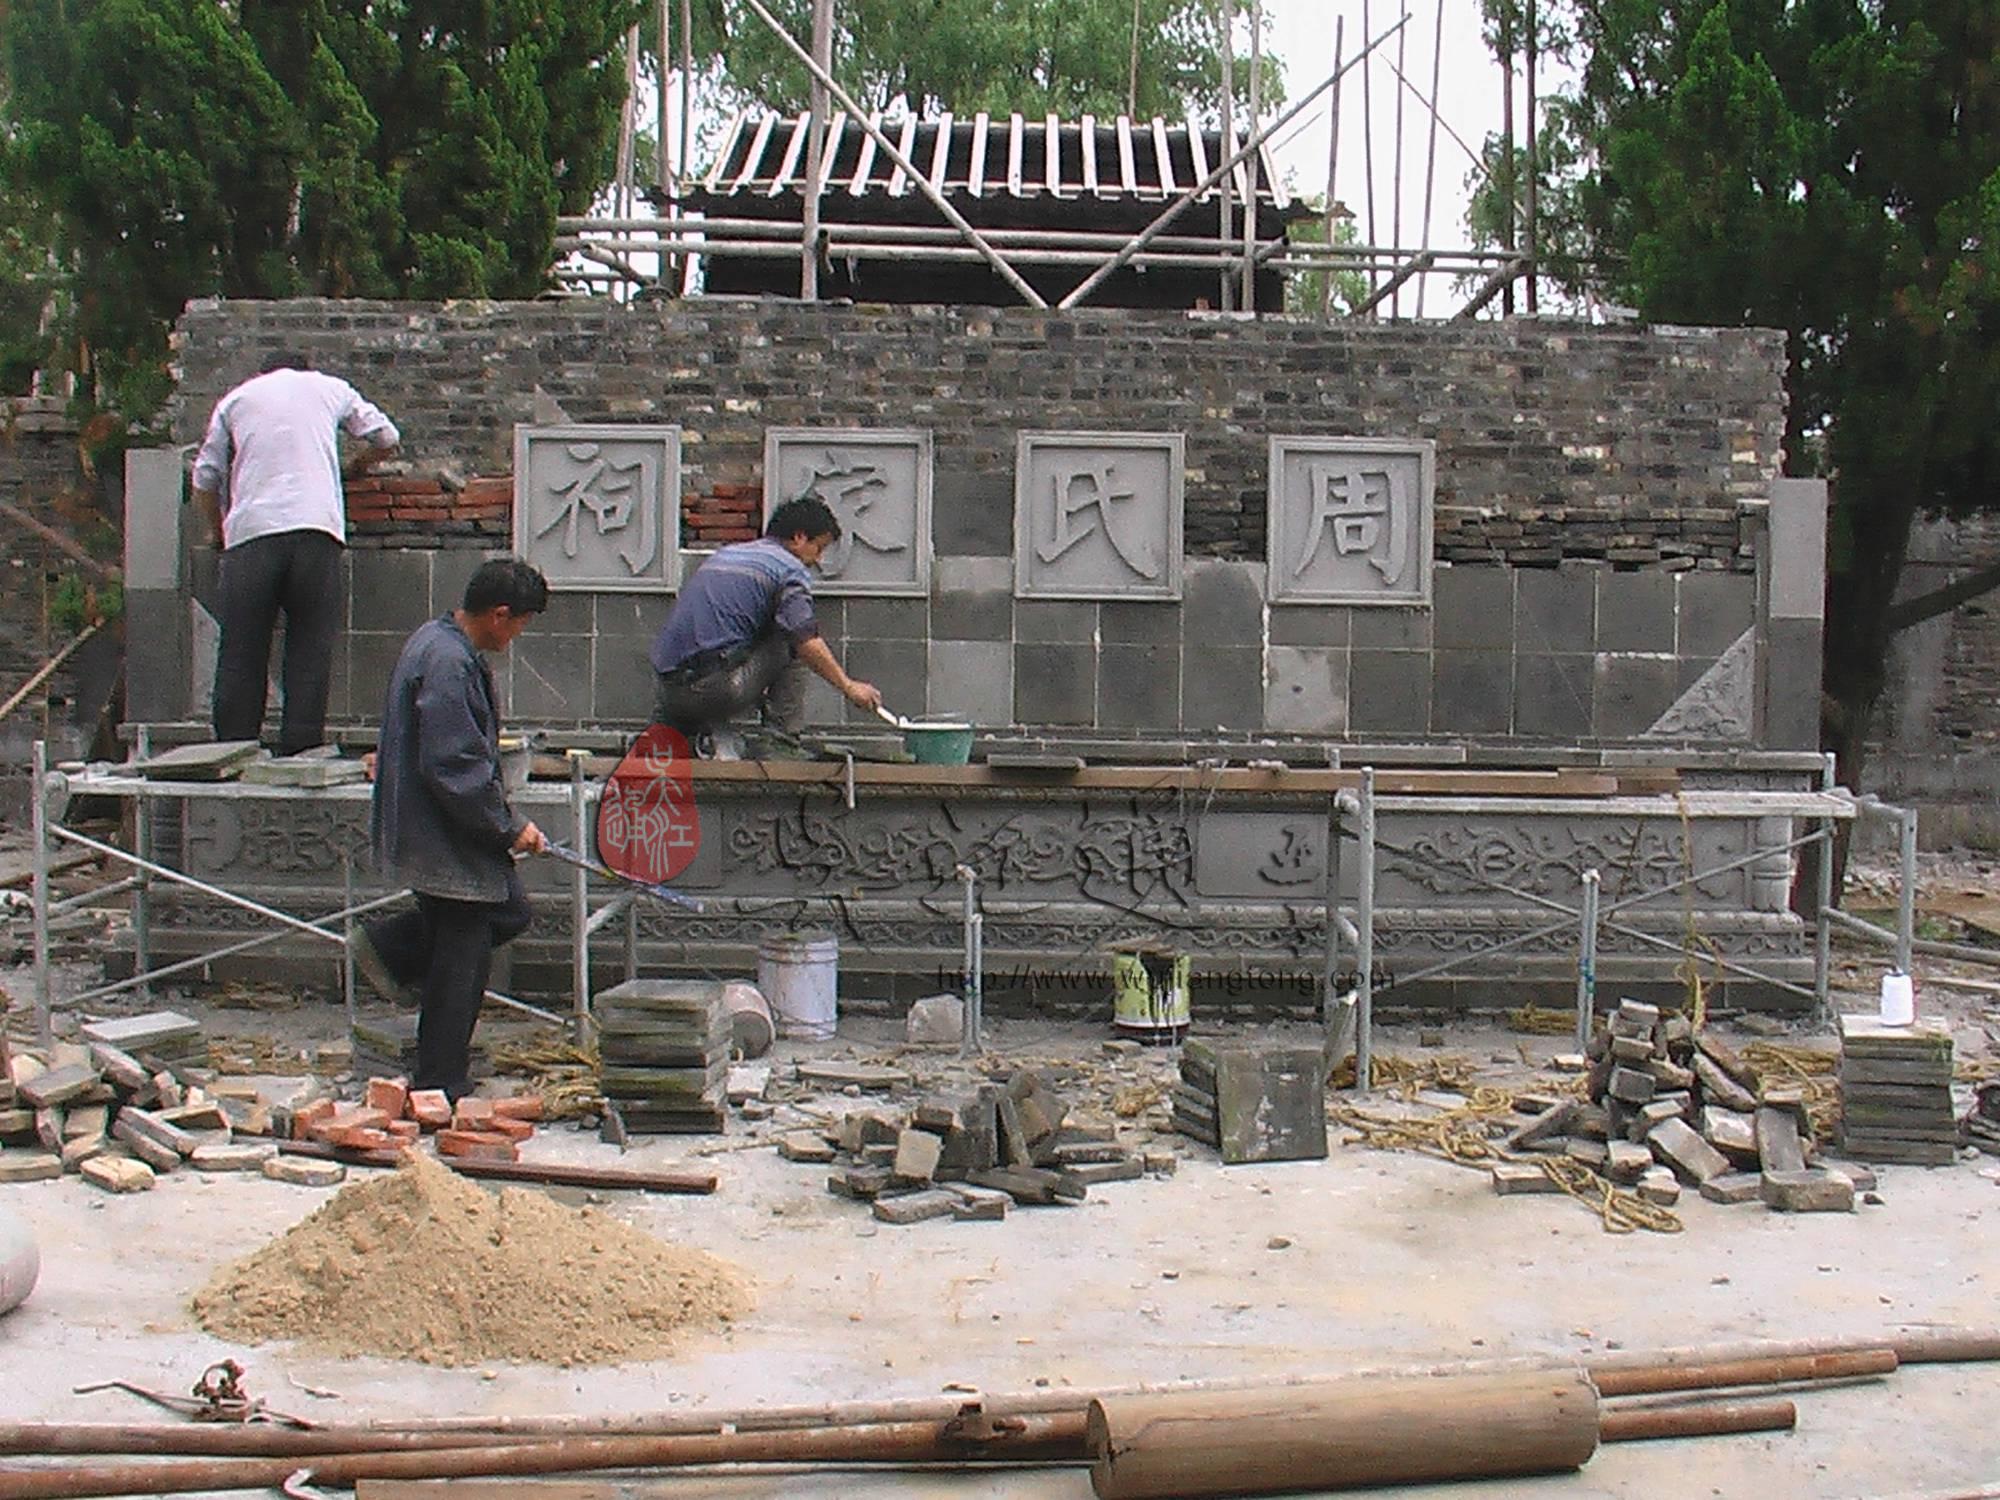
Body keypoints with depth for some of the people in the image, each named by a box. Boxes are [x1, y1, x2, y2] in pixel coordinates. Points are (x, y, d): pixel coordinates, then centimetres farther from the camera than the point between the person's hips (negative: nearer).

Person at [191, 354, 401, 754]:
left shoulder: (237, 398, 21)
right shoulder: (330, 388, 21)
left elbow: (205, 477, 19)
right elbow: (387, 438, 25)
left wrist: (219, 530, 32)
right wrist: (356, 467, 44)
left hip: (251, 530, 0)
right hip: (317, 526, 0)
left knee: (242, 652, 4)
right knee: (310, 649, 3)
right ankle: (301, 749, -1)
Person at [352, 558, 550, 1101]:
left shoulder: (437, 642, 9)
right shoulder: (449, 664, -24)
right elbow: (456, 770, -26)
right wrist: (509, 828, -16)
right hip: (448, 847, -10)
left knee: (508, 911, 21)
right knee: (460, 967, 0)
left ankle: (388, 948, 23)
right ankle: (442, 1090, 11)